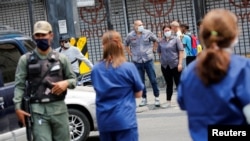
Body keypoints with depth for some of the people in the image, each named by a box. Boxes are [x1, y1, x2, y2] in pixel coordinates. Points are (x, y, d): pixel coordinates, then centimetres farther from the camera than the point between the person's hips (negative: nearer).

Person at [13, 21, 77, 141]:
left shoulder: (61, 58, 9)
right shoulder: (26, 59, 5)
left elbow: (73, 78, 14)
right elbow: (19, 85, 2)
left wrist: (66, 83, -10)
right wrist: (18, 107, -9)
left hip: (59, 109, 2)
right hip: (38, 111, -2)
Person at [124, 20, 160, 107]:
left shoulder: (148, 33, -4)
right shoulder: (130, 36, -2)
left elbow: (156, 40, 11)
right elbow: (126, 45, 15)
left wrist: (153, 50, 5)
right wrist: (130, 54, 7)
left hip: (148, 60, -1)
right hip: (137, 62, 1)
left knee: (153, 80, 1)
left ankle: (157, 98, 12)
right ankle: (144, 99, 18)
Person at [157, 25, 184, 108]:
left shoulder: (176, 39, -2)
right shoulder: (161, 42, 7)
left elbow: (181, 51, -6)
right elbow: (159, 52, 18)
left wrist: (180, 63, -13)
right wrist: (162, 60, 8)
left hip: (175, 65, -3)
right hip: (165, 66, 3)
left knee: (178, 83, 2)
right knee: (169, 84, 10)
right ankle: (168, 102, 15)